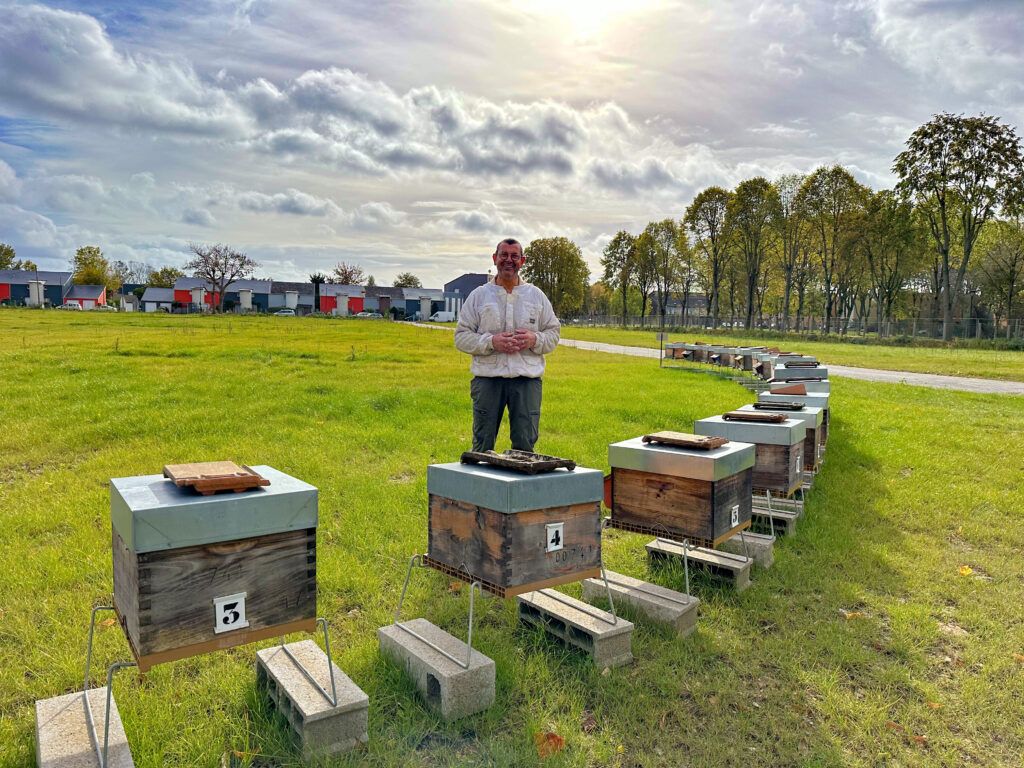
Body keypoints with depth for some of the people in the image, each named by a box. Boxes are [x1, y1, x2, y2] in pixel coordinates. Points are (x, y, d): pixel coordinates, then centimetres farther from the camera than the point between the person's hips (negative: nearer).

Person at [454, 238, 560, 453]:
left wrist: (535, 340, -8)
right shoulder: (478, 295, 7)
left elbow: (554, 333, 14)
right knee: (482, 444, 4)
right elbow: (461, 336, 3)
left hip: (527, 379, 1)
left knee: (525, 445, 3)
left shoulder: (537, 295, 12)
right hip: (488, 378, -1)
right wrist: (491, 342, -13)